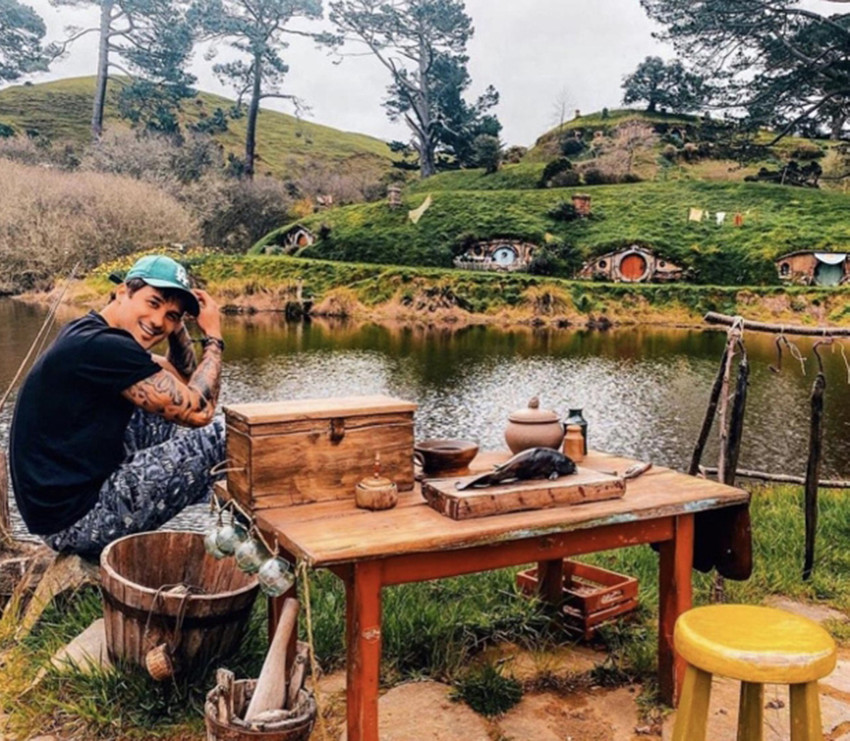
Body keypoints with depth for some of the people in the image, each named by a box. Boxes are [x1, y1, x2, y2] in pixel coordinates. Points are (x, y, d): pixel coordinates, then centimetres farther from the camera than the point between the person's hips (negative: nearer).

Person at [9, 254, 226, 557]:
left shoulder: (90, 335, 9)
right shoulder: (103, 347, -23)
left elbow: (184, 379, 20)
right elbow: (199, 410, -20)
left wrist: (177, 323, 5)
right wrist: (213, 338, -7)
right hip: (75, 519, -11)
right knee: (217, 435, -12)